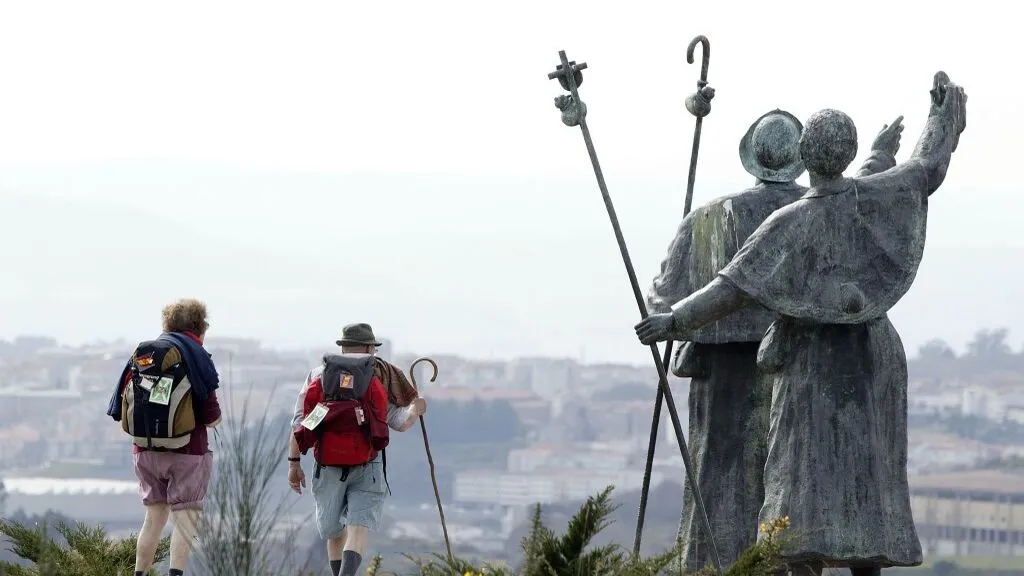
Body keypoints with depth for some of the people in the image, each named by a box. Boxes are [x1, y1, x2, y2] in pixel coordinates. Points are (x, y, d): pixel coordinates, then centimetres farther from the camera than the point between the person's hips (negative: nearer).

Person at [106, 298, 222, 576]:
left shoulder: (141, 356, 6)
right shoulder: (197, 359, -8)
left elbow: (122, 411, 5)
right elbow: (210, 416, -11)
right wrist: (217, 417, 11)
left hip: (146, 450, 5)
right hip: (188, 450, -5)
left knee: (154, 517, 16)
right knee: (185, 518, -2)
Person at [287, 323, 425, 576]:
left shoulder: (318, 374, 9)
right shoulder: (381, 374, 6)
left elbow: (299, 423, 2)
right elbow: (400, 422, 2)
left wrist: (294, 463, 6)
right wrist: (416, 408, 23)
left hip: (328, 465, 2)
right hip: (368, 466, -2)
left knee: (334, 532, 17)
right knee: (359, 529, -10)